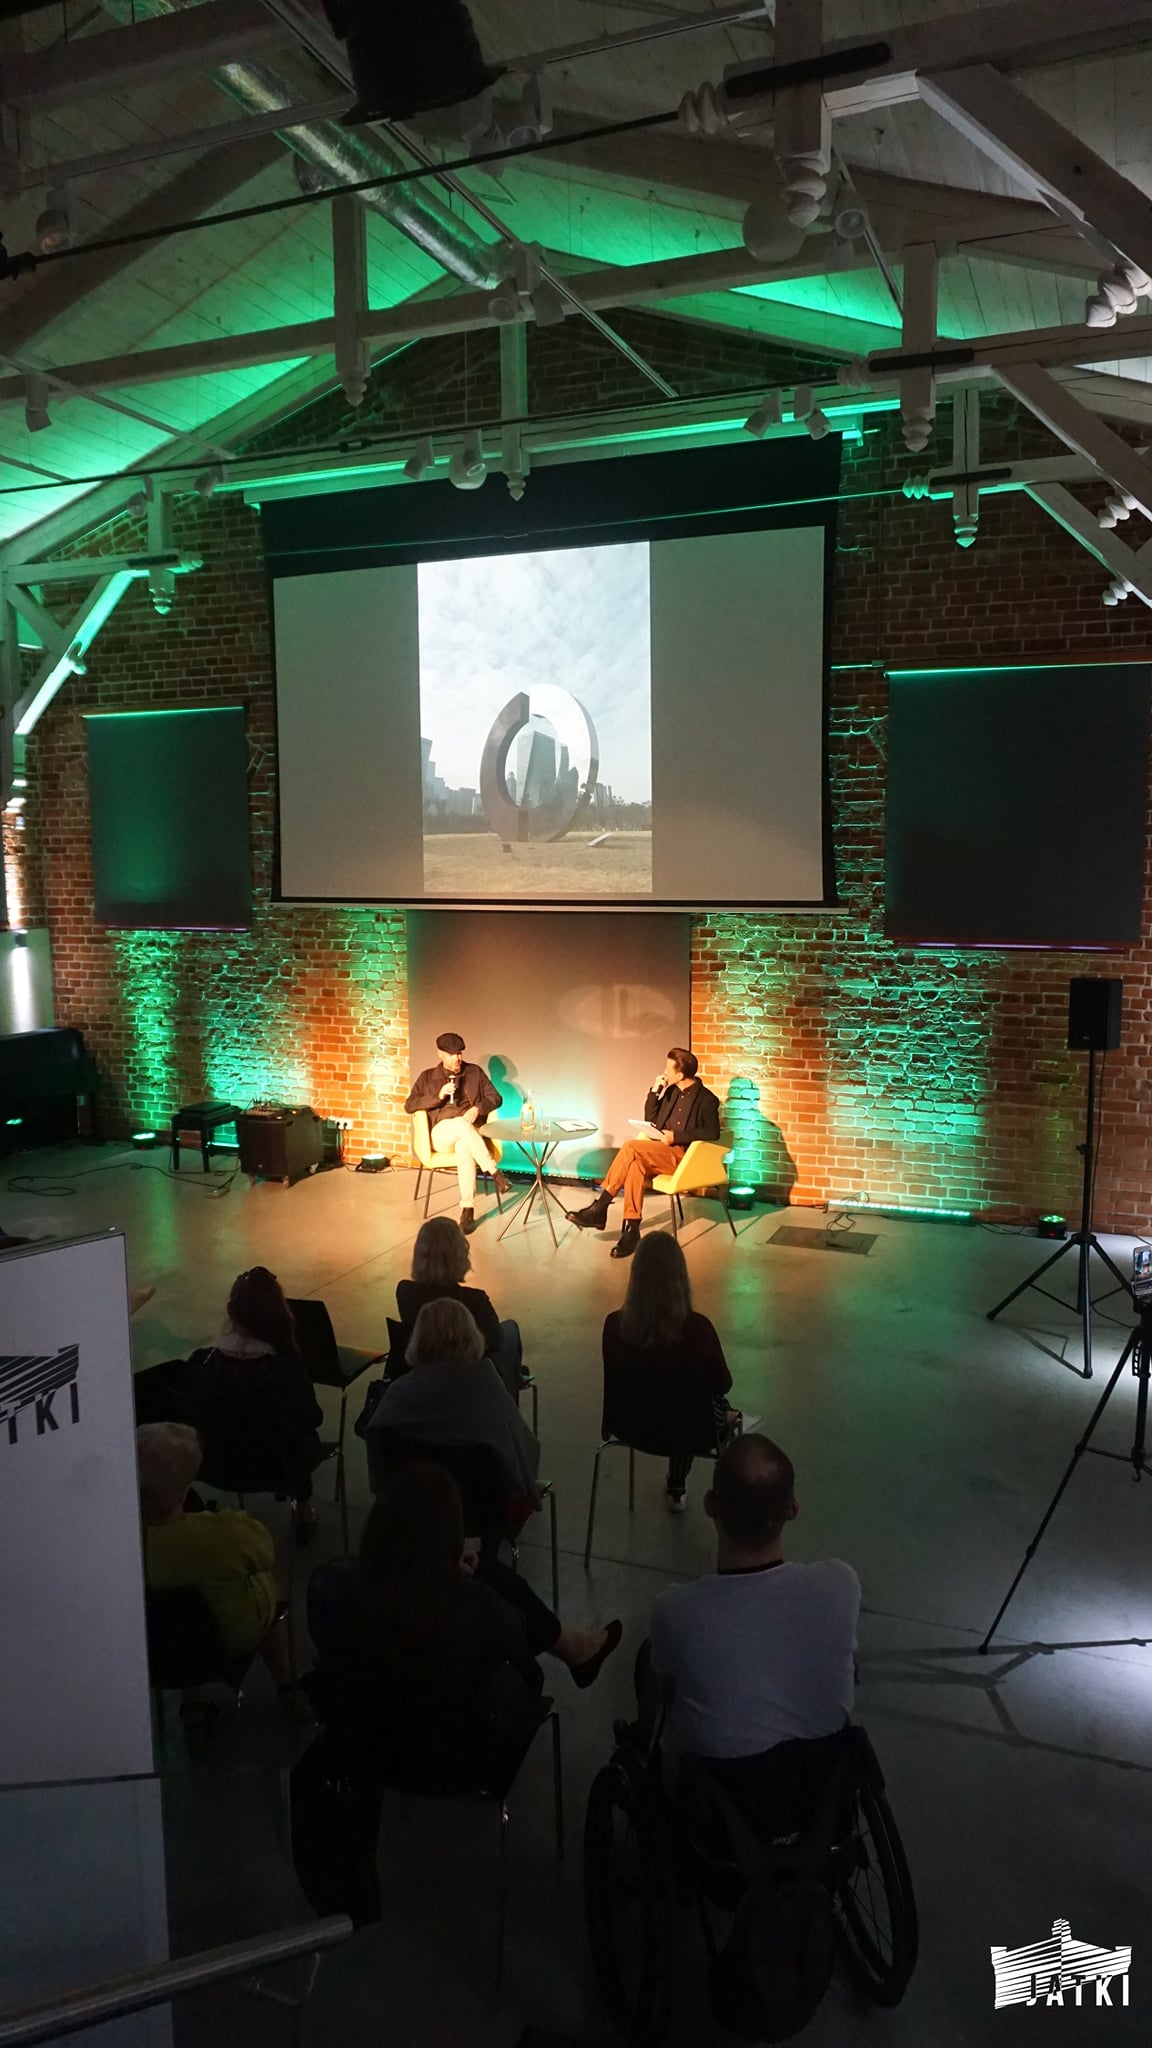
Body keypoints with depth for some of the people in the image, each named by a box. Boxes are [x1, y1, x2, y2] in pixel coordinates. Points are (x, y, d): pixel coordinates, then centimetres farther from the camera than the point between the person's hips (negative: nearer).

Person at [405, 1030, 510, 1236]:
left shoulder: (475, 1072, 14)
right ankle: (494, 1172, -38)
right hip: (442, 1133, 0)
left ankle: (468, 1209, -41)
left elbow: (495, 1098, 11)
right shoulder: (427, 1077, 12)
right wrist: (438, 1096, -10)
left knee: (463, 1147, -40)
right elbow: (409, 1106, 4)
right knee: (460, 1124, -39)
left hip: (470, 1133, 1)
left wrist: (478, 1108, -10)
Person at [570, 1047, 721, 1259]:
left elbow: (712, 1132, -16)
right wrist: (654, 1092, 4)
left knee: (631, 1147, -28)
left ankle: (600, 1207, -23)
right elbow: (651, 1121, 18)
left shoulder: (706, 1099, -5)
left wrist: (676, 1136, -19)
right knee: (636, 1164, -29)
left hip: (683, 1155, -7)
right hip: (660, 1152, 7)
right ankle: (631, 1231, -30)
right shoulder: (672, 1092, 17)